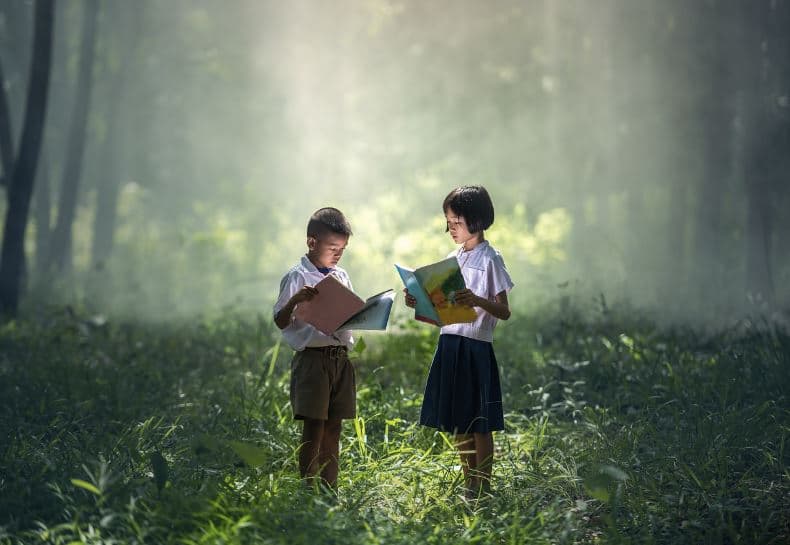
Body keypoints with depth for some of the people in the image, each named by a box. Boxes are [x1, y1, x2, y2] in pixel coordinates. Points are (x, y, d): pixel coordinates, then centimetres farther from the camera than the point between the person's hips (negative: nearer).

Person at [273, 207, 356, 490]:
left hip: (340, 357, 6)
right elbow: (281, 322, -8)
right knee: (313, 427, -5)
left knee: (333, 427, 8)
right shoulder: (298, 277, -7)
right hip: (312, 357, -6)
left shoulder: (342, 276, 13)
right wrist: (295, 301, -26)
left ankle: (329, 490, 14)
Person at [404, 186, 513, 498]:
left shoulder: (489, 259, -8)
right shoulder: (452, 259, 14)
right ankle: (469, 488, 20)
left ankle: (483, 490, 5)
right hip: (449, 344, 7)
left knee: (479, 425, -2)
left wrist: (477, 301, -30)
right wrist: (419, 304, 1)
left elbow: (504, 312, -12)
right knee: (458, 424, 11)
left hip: (475, 347, -7)